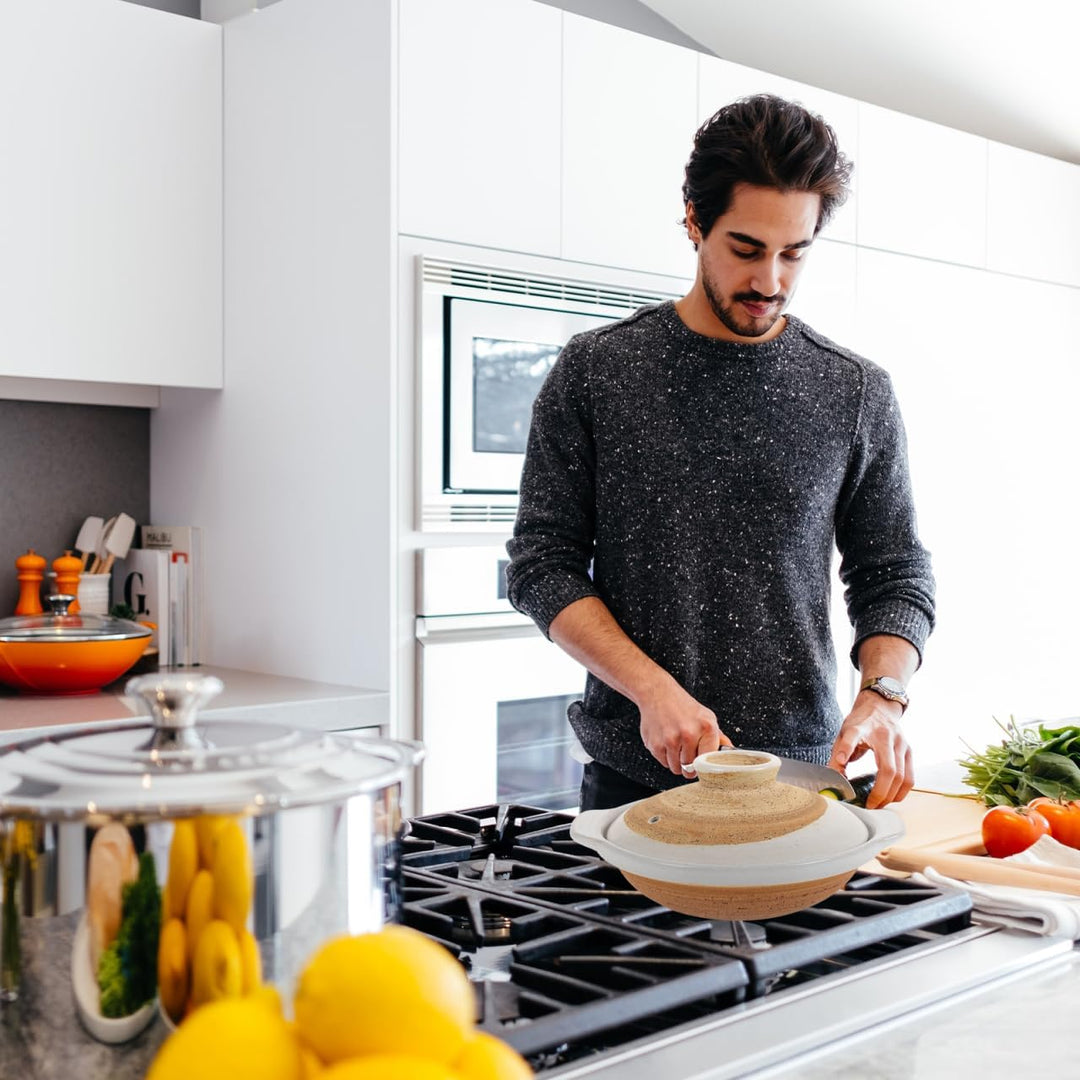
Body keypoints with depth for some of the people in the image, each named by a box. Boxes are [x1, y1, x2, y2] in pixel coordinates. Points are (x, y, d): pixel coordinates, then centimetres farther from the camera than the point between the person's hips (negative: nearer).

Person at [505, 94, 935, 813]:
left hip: (803, 774, 1)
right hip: (635, 775, -1)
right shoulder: (595, 371, -4)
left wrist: (884, 695, -16)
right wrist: (653, 690, -17)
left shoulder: (857, 393, 1)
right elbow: (543, 563, -4)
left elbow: (895, 578, 5)